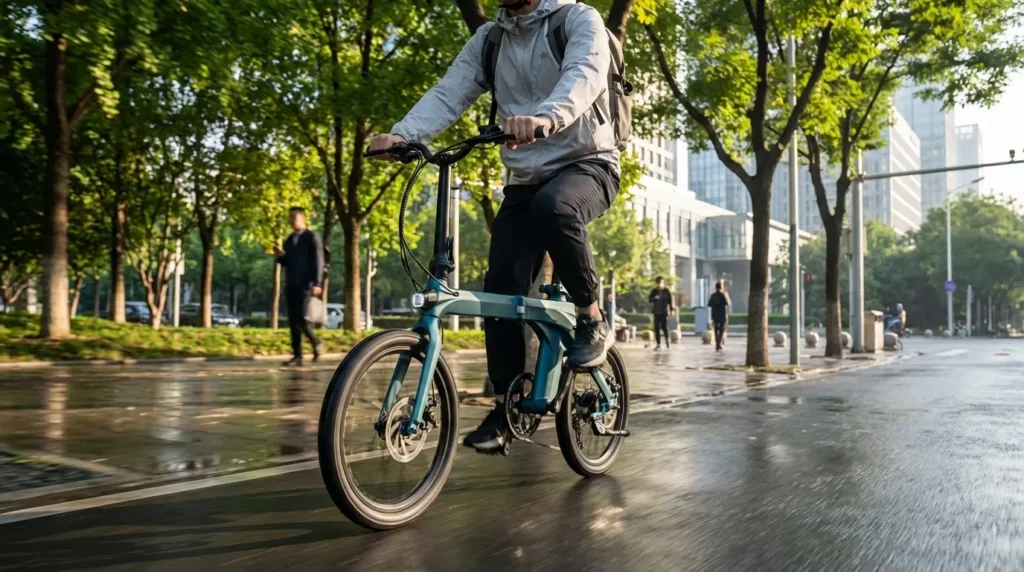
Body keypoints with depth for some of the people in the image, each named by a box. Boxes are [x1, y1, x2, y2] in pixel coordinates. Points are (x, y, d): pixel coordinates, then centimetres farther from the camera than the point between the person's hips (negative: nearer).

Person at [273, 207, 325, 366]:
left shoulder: (312, 237, -2)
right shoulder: (289, 240, 18)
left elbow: (318, 261, -9)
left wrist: (317, 284, -19)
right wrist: (280, 256, 0)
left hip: (305, 285, -7)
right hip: (290, 285, 7)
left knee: (301, 318, -16)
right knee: (292, 321, 2)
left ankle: (316, 343, 9)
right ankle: (297, 356, 4)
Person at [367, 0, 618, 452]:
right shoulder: (488, 40, 8)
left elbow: (584, 75, -26)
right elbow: (448, 94, -6)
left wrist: (546, 117, -48)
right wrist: (402, 134, -26)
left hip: (587, 163, -4)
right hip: (525, 179, 5)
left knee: (552, 206, -38)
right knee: (501, 291, -6)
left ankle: (591, 320, -16)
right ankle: (506, 406, 8)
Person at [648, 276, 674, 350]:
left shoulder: (667, 291, -1)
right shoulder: (654, 291, 9)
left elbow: (671, 301, -1)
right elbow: (649, 299, 8)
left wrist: (672, 310, -8)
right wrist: (654, 298, -13)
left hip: (664, 312, -4)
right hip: (656, 312, 4)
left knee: (664, 327, -7)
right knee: (657, 328, 2)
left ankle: (667, 341, 13)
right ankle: (658, 344, 7)